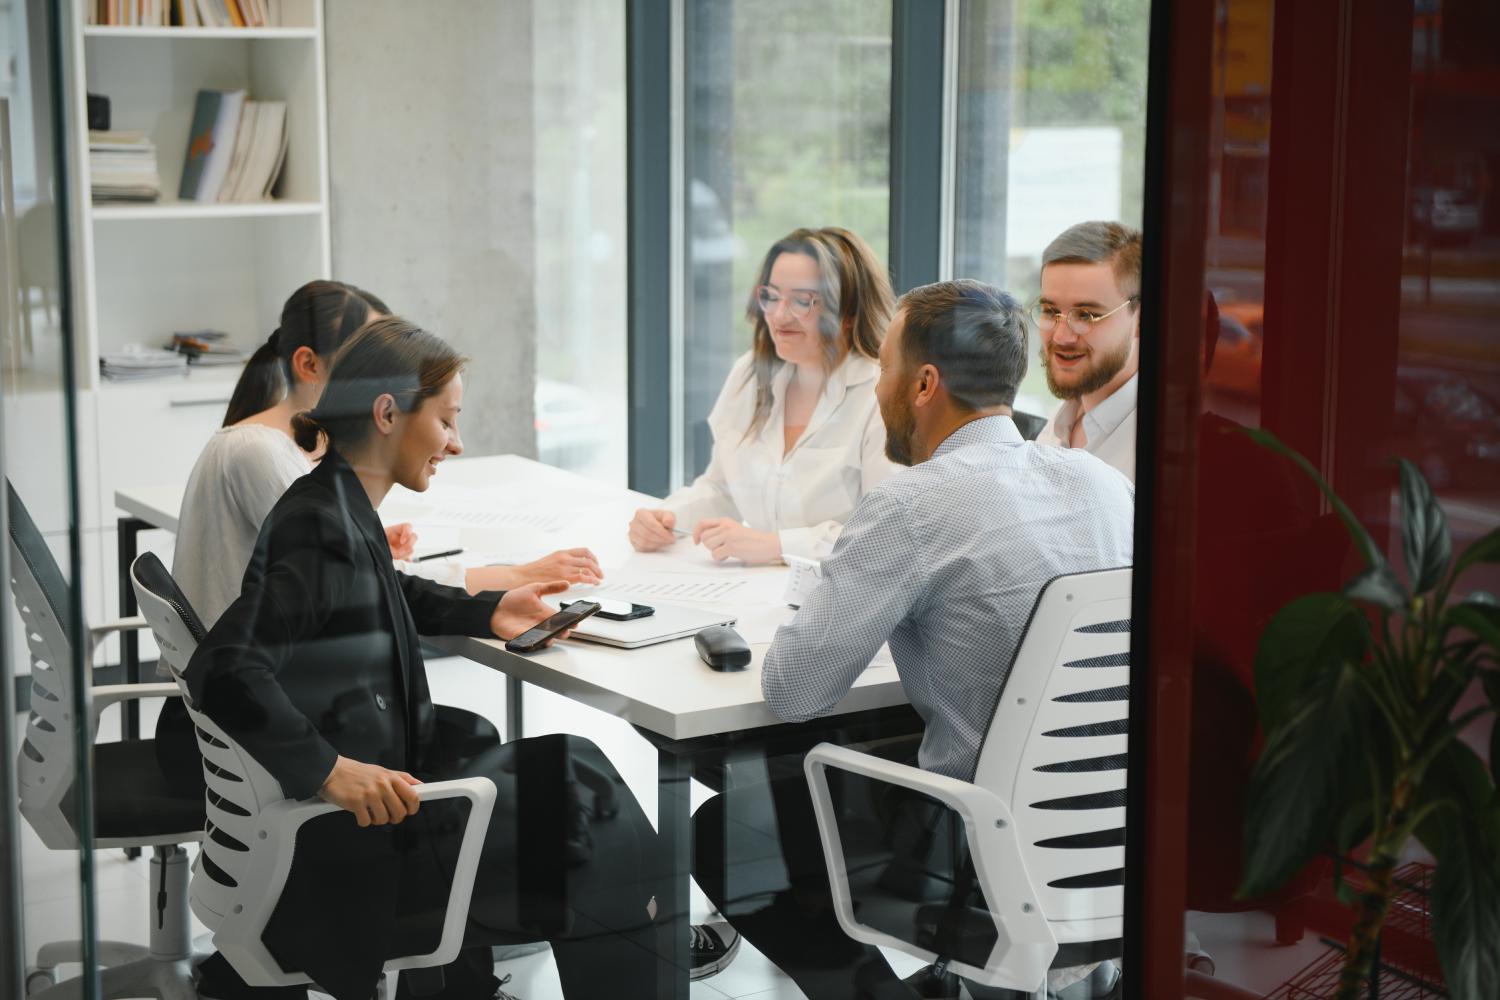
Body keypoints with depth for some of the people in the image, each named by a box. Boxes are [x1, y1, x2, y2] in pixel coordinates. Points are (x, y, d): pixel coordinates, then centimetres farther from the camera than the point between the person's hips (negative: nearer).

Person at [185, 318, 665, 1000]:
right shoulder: (322, 530, -24)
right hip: (349, 841, -10)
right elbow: (223, 670, -33)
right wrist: (330, 770, -37)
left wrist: (485, 612, 15)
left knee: (570, 767, 20)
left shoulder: (340, 505, 5)